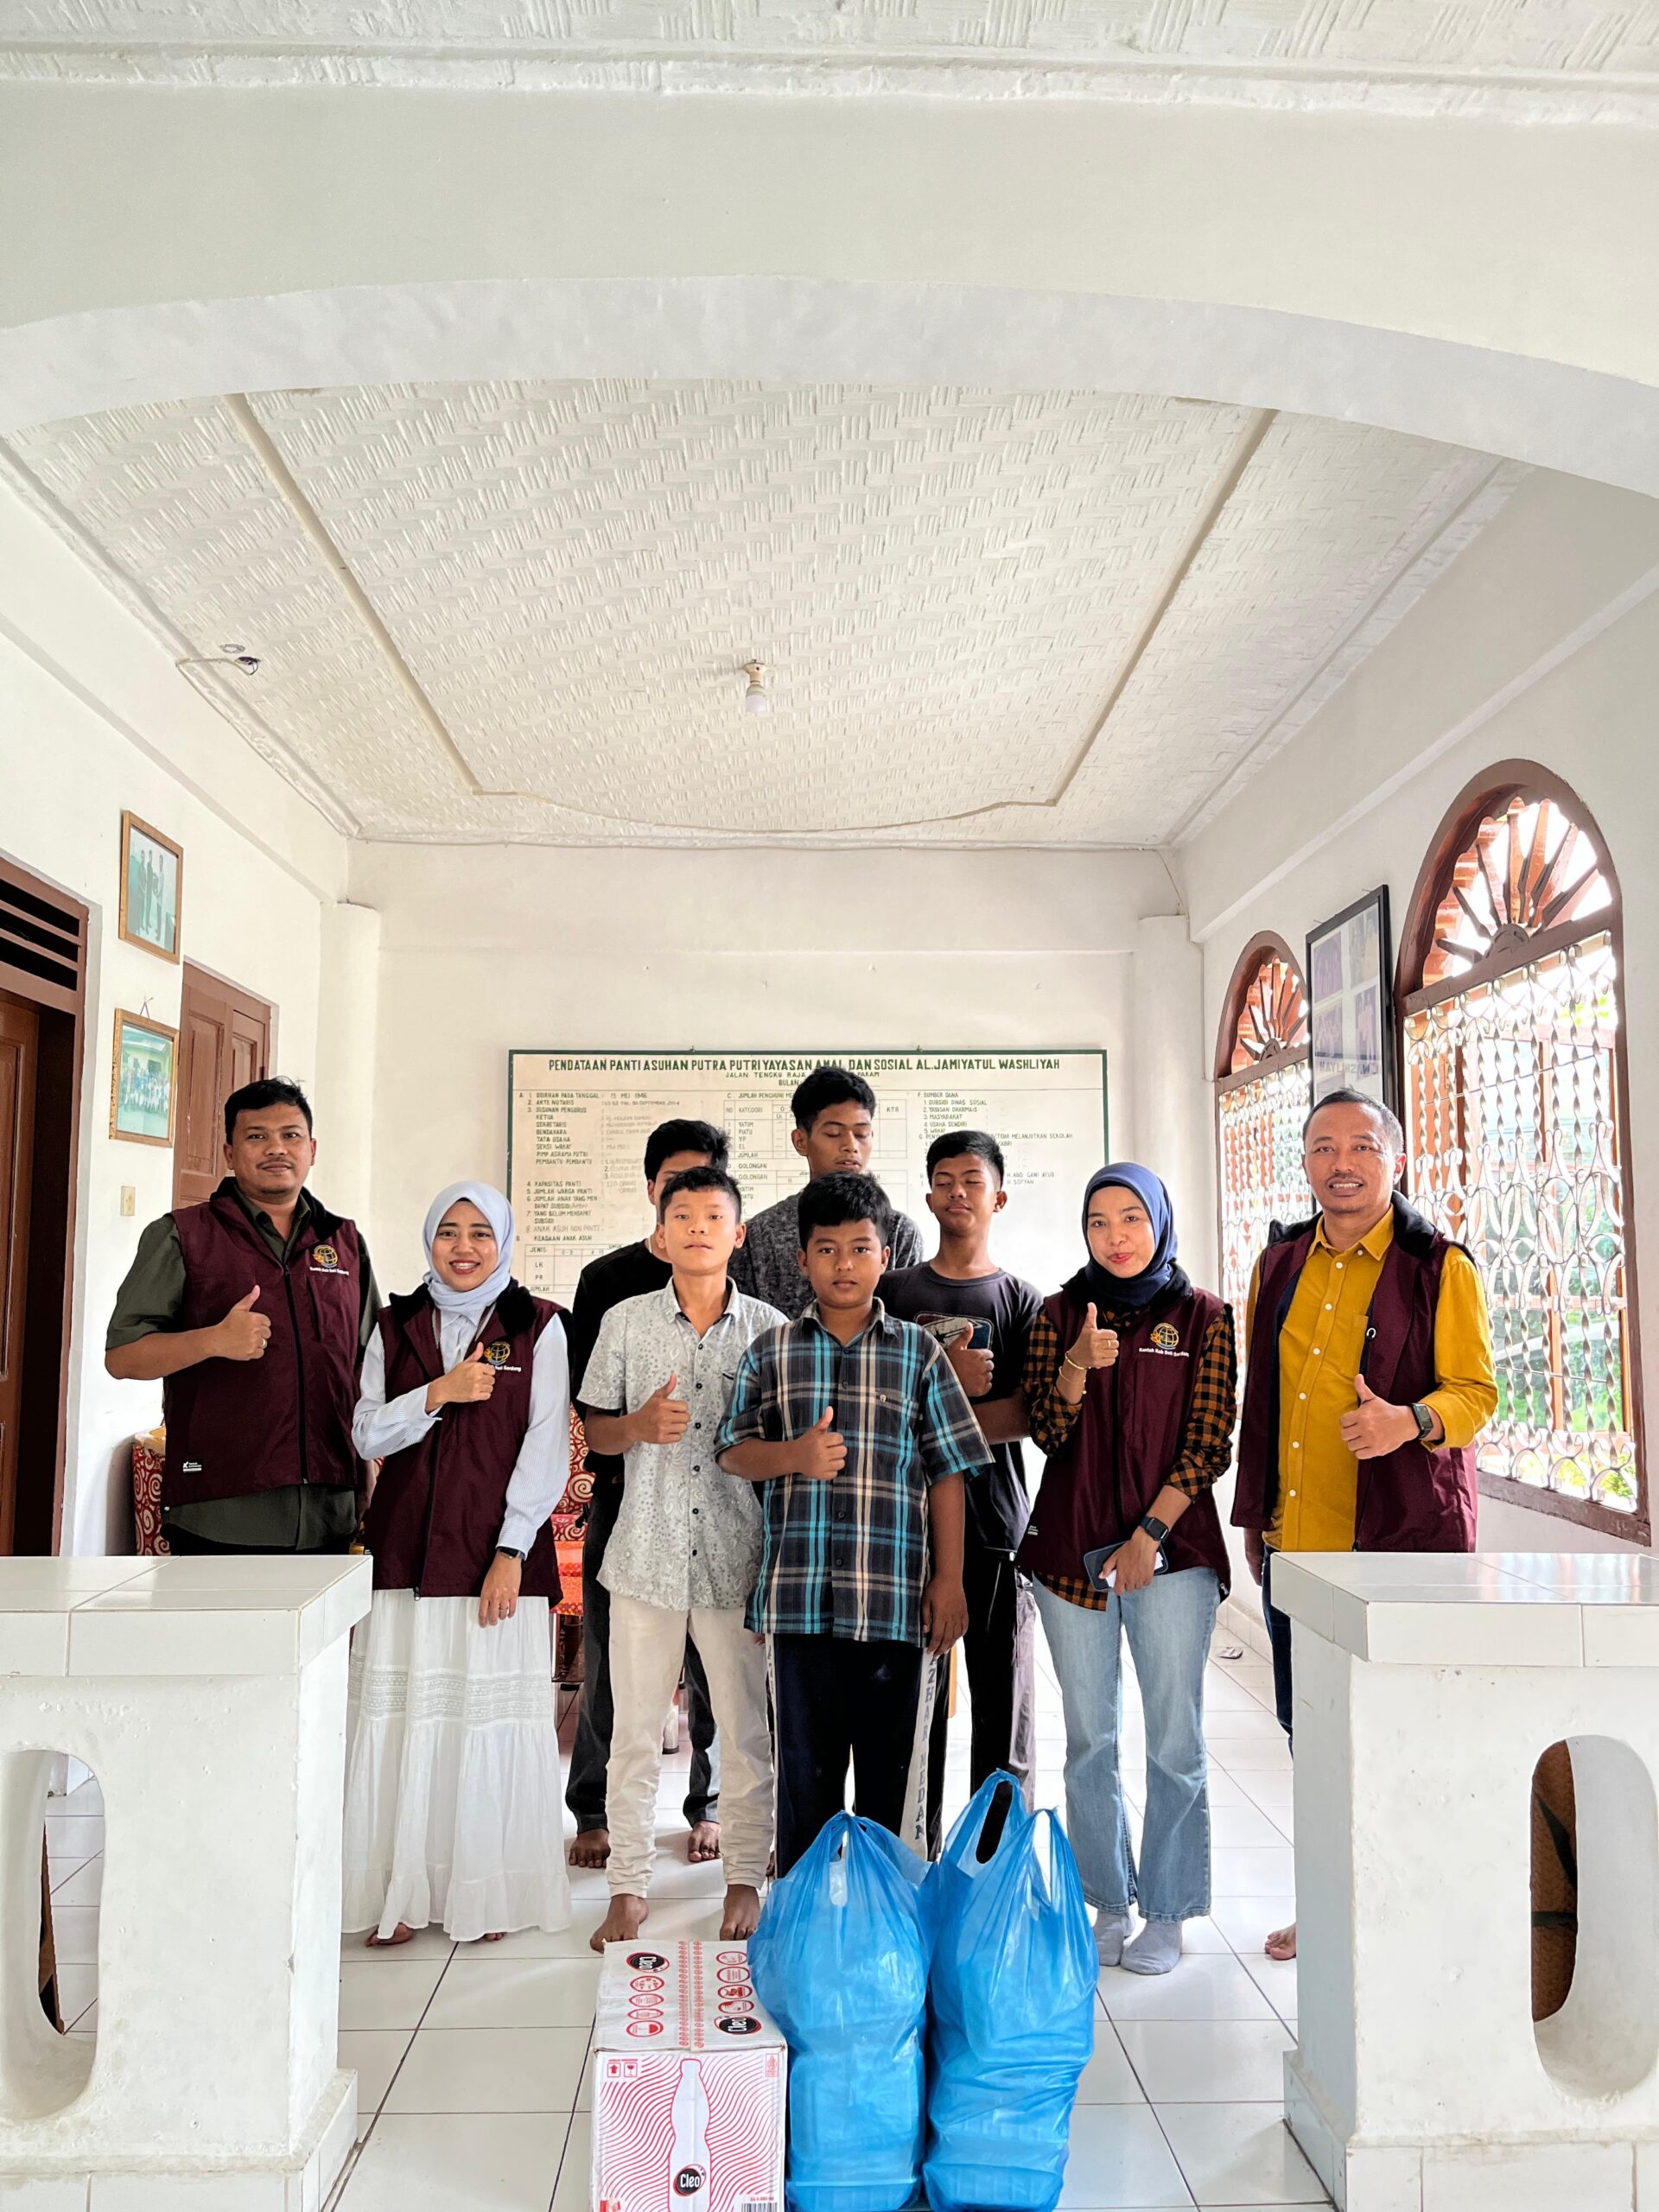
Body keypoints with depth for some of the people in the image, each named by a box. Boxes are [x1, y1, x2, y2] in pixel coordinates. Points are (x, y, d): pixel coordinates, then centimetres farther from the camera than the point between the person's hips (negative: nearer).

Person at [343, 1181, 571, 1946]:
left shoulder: (538, 1326, 2)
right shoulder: (396, 1327, 11)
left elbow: (546, 1448, -3)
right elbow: (368, 1434, 4)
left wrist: (512, 1551, -10)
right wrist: (439, 1392, -12)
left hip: (498, 1553, -2)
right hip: (405, 1552, 2)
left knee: (494, 1715, 1)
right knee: (401, 1716, 2)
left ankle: (489, 1893, 15)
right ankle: (402, 1893, 15)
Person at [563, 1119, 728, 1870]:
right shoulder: (607, 1279, 8)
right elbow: (583, 1393, 7)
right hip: (624, 1494, 1)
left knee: (713, 1662, 6)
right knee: (609, 1664, 4)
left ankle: (711, 1807, 23)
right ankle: (595, 1813, 20)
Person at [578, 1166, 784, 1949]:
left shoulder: (768, 1327, 1)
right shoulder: (626, 1321, 3)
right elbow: (595, 1428, 10)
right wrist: (640, 1425, -13)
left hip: (738, 1557, 0)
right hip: (647, 1552, 1)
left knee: (748, 1730, 7)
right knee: (635, 1730, 8)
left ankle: (745, 1881, 25)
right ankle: (629, 1886, 23)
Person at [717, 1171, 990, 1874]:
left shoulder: (918, 1352, 5)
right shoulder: (770, 1353, 8)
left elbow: (947, 1470, 5)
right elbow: (733, 1451, 7)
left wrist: (949, 1577, 1)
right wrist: (792, 1456, -14)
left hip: (894, 1595, 0)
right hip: (799, 1595, 1)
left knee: (891, 1768, 8)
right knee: (805, 1768, 9)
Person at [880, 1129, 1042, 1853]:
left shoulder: (1021, 1301, 7)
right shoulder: (893, 1292, 10)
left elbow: (1027, 1414, -4)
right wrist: (947, 1384, -12)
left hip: (996, 1524, 0)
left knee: (1003, 1697, 3)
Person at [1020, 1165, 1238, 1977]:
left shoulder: (1202, 1316, 2)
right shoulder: (1061, 1313, 6)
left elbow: (1209, 1441, -2)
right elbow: (1046, 1431, -1)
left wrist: (1151, 1531, -9)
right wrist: (1078, 1364, -19)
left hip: (1172, 1546, -2)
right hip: (1072, 1547, 2)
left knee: (1174, 1741, 1)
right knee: (1091, 1741, 10)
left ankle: (1165, 1912, 16)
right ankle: (1109, 1903, 24)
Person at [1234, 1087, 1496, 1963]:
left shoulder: (1438, 1265, -4)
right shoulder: (1280, 1264, 11)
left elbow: (1476, 1390, -6)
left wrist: (1412, 1421, -27)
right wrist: (1254, 1515, 18)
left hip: (1402, 1541, -5)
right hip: (1294, 1541, 5)